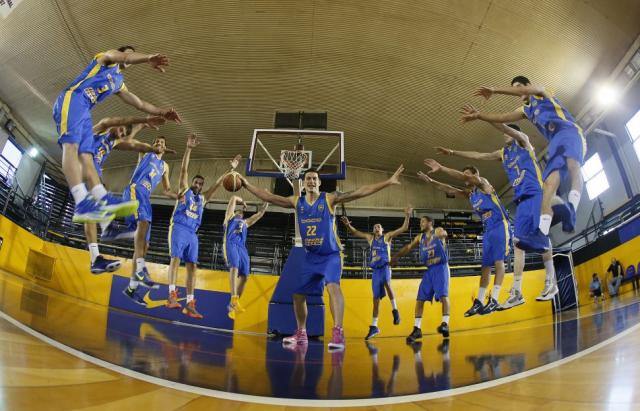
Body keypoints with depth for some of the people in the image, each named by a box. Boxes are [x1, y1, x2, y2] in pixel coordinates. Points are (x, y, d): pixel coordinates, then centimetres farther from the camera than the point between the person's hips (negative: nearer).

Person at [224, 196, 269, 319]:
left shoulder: (245, 222, 36)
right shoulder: (230, 216, 22)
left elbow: (260, 214, 36)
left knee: (244, 276, -5)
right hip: (230, 244, -6)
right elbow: (233, 198, 15)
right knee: (234, 267, -29)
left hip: (242, 247, 6)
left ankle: (232, 305, 1)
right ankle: (234, 299, -41)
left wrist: (267, 202, 32)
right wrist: (242, 202, 32)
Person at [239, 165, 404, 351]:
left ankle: (338, 333, -29)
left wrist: (389, 182, -25)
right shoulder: (296, 202, 3)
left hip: (331, 254, -5)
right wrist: (247, 185, 5)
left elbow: (360, 192, -18)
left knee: (333, 286, -28)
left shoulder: (330, 198, -9)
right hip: (311, 256, 5)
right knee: (298, 294, 8)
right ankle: (301, 334, 26)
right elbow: (268, 197, 7)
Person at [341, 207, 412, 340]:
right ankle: (374, 326, 14)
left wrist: (407, 216, -18)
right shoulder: (370, 237, 15)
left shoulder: (387, 236, 4)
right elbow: (355, 232, 15)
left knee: (387, 284, -38)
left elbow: (404, 228, -3)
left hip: (385, 267, -4)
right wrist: (348, 225, -5)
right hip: (375, 270, 4)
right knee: (376, 298, 6)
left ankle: (395, 310, -21)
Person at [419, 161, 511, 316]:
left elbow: (464, 177, -22)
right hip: (487, 230, 8)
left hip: (500, 226, -8)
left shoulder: (484, 184, -6)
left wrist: (440, 168, -28)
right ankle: (479, 302, 7)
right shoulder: (469, 194, 16)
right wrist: (431, 181, 3)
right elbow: (450, 190, 14)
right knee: (486, 266, 6)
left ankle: (494, 300, -20)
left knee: (498, 261, -15)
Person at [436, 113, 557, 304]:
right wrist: (453, 152, 19)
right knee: (518, 242, -3)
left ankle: (551, 282, 5)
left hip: (535, 194, -6)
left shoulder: (523, 141, 7)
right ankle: (516, 292, -6)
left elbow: (505, 127, -10)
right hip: (521, 198, 6)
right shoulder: (502, 153, 23)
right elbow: (478, 155, 24)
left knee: (540, 235, -10)